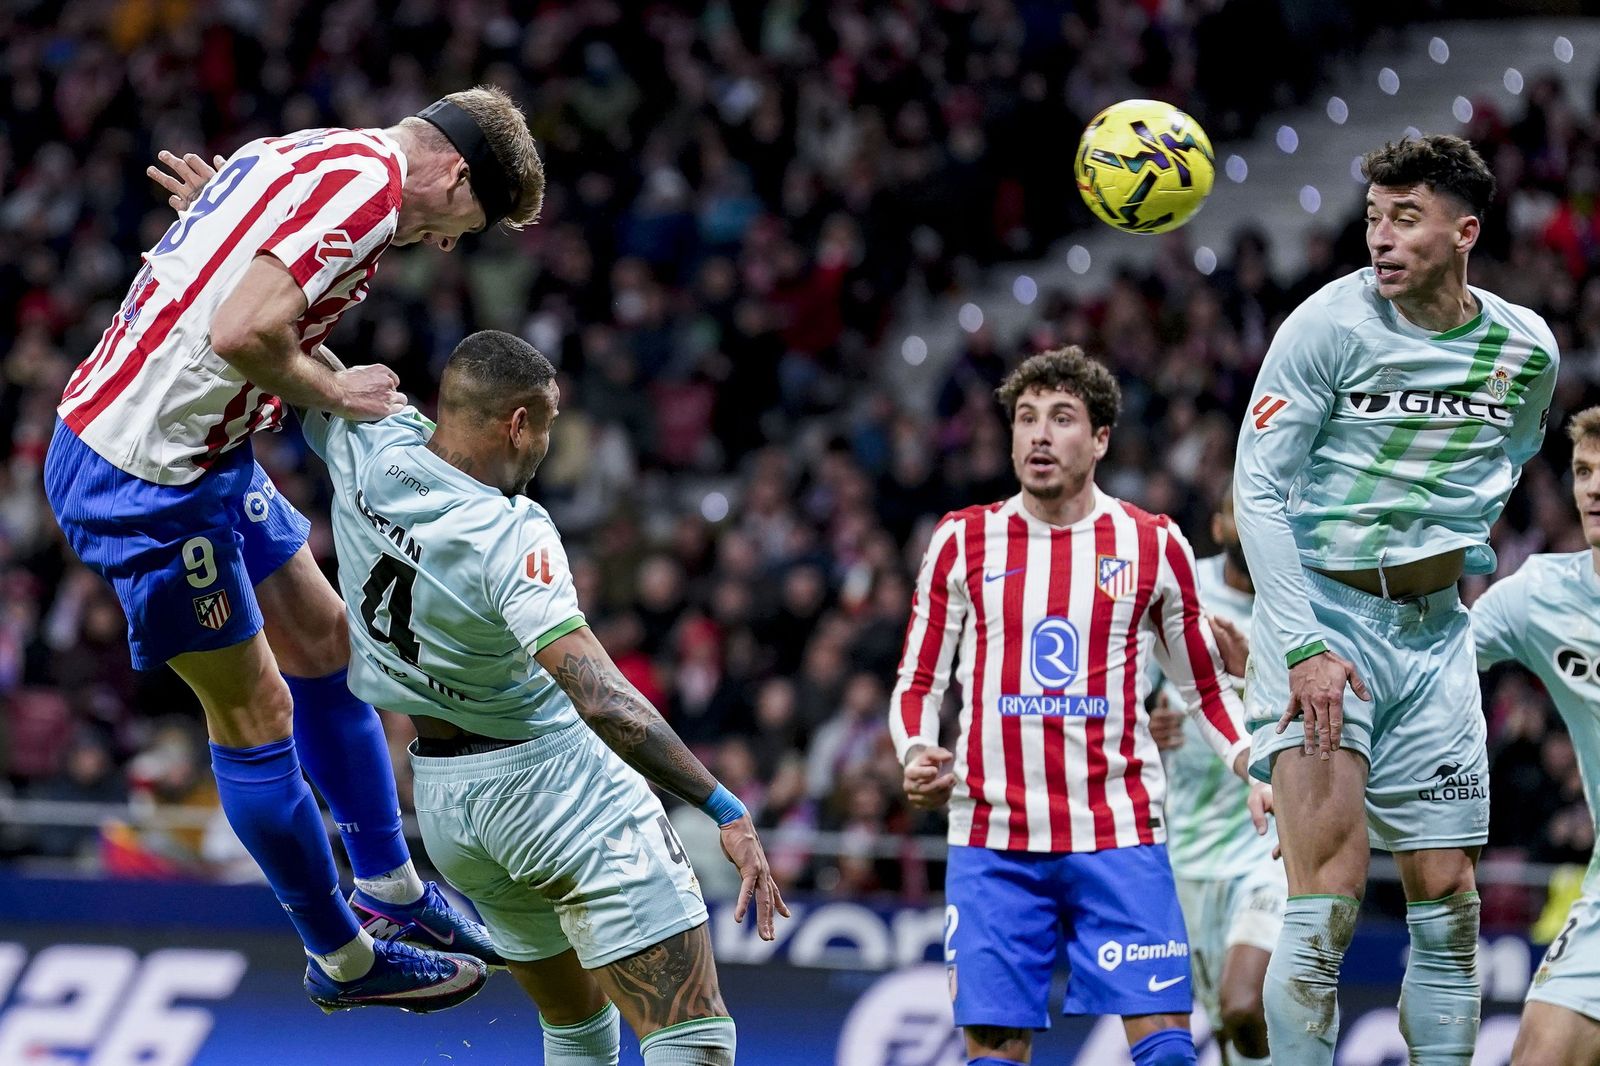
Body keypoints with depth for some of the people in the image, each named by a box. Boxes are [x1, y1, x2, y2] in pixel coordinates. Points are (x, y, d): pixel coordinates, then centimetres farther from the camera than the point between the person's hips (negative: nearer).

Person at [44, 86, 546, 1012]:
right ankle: (345, 958, 15)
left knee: (323, 638, 19)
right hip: (149, 477, -10)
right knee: (254, 710, 2)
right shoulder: (368, 182, -19)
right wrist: (335, 393, -14)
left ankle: (391, 888, 31)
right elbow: (242, 334, -29)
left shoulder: (312, 156, 11)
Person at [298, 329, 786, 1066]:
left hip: (441, 799, 9)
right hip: (552, 778, -9)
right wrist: (724, 808, -34)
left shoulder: (370, 448, -8)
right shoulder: (508, 534, -25)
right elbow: (600, 699, -34)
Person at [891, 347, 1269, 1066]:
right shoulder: (962, 542, 6)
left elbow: (1205, 687, 15)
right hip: (993, 841, 1)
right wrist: (917, 759, -9)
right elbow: (919, 682, 11)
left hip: (1121, 836, 0)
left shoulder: (1155, 546, 5)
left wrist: (1255, 773, 1)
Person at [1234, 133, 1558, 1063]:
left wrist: (1461, 543, 13)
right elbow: (1258, 488, -12)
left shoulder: (1529, 349, 2)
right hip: (1321, 611, -5)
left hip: (1435, 629, 5)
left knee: (1448, 902, 5)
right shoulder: (1331, 324, -12)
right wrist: (1303, 645, -19)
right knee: (1328, 903, -16)